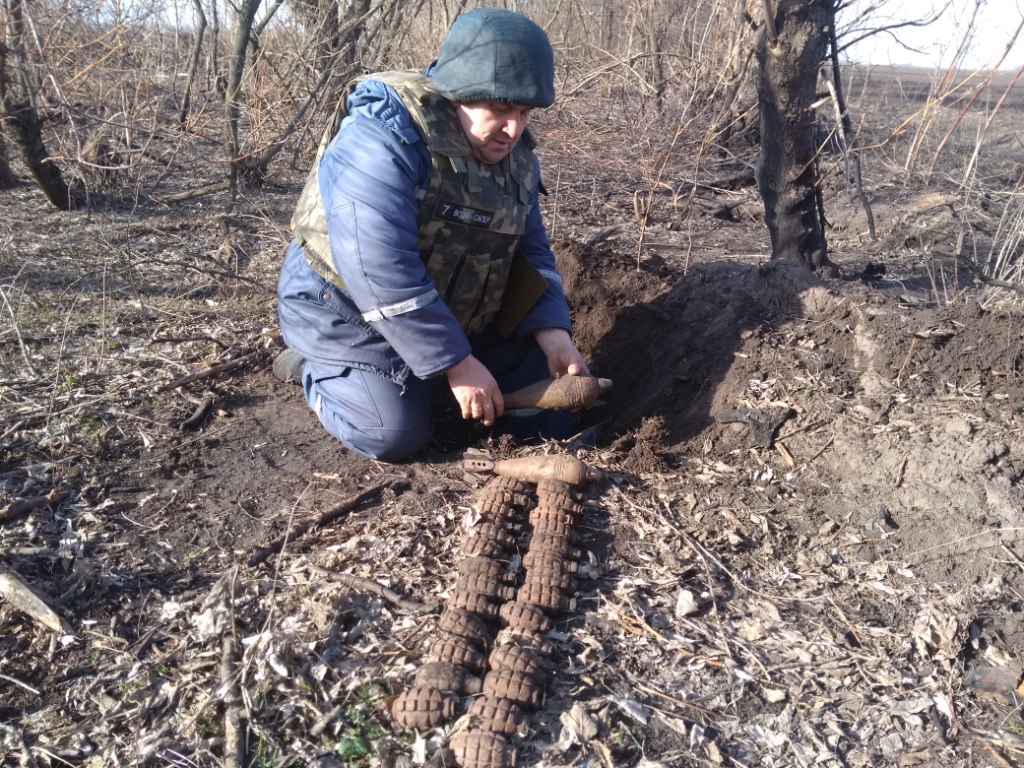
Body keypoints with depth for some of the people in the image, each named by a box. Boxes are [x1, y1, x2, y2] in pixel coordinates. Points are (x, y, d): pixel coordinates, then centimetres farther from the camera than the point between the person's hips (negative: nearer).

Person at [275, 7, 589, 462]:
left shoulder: (514, 156, -3)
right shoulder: (385, 136, -29)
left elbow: (531, 251, 2)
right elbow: (379, 270, -35)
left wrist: (552, 332, -16)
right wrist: (456, 363, -32)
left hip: (457, 313, 7)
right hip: (347, 309, -6)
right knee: (397, 436, -20)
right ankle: (315, 367, 9)